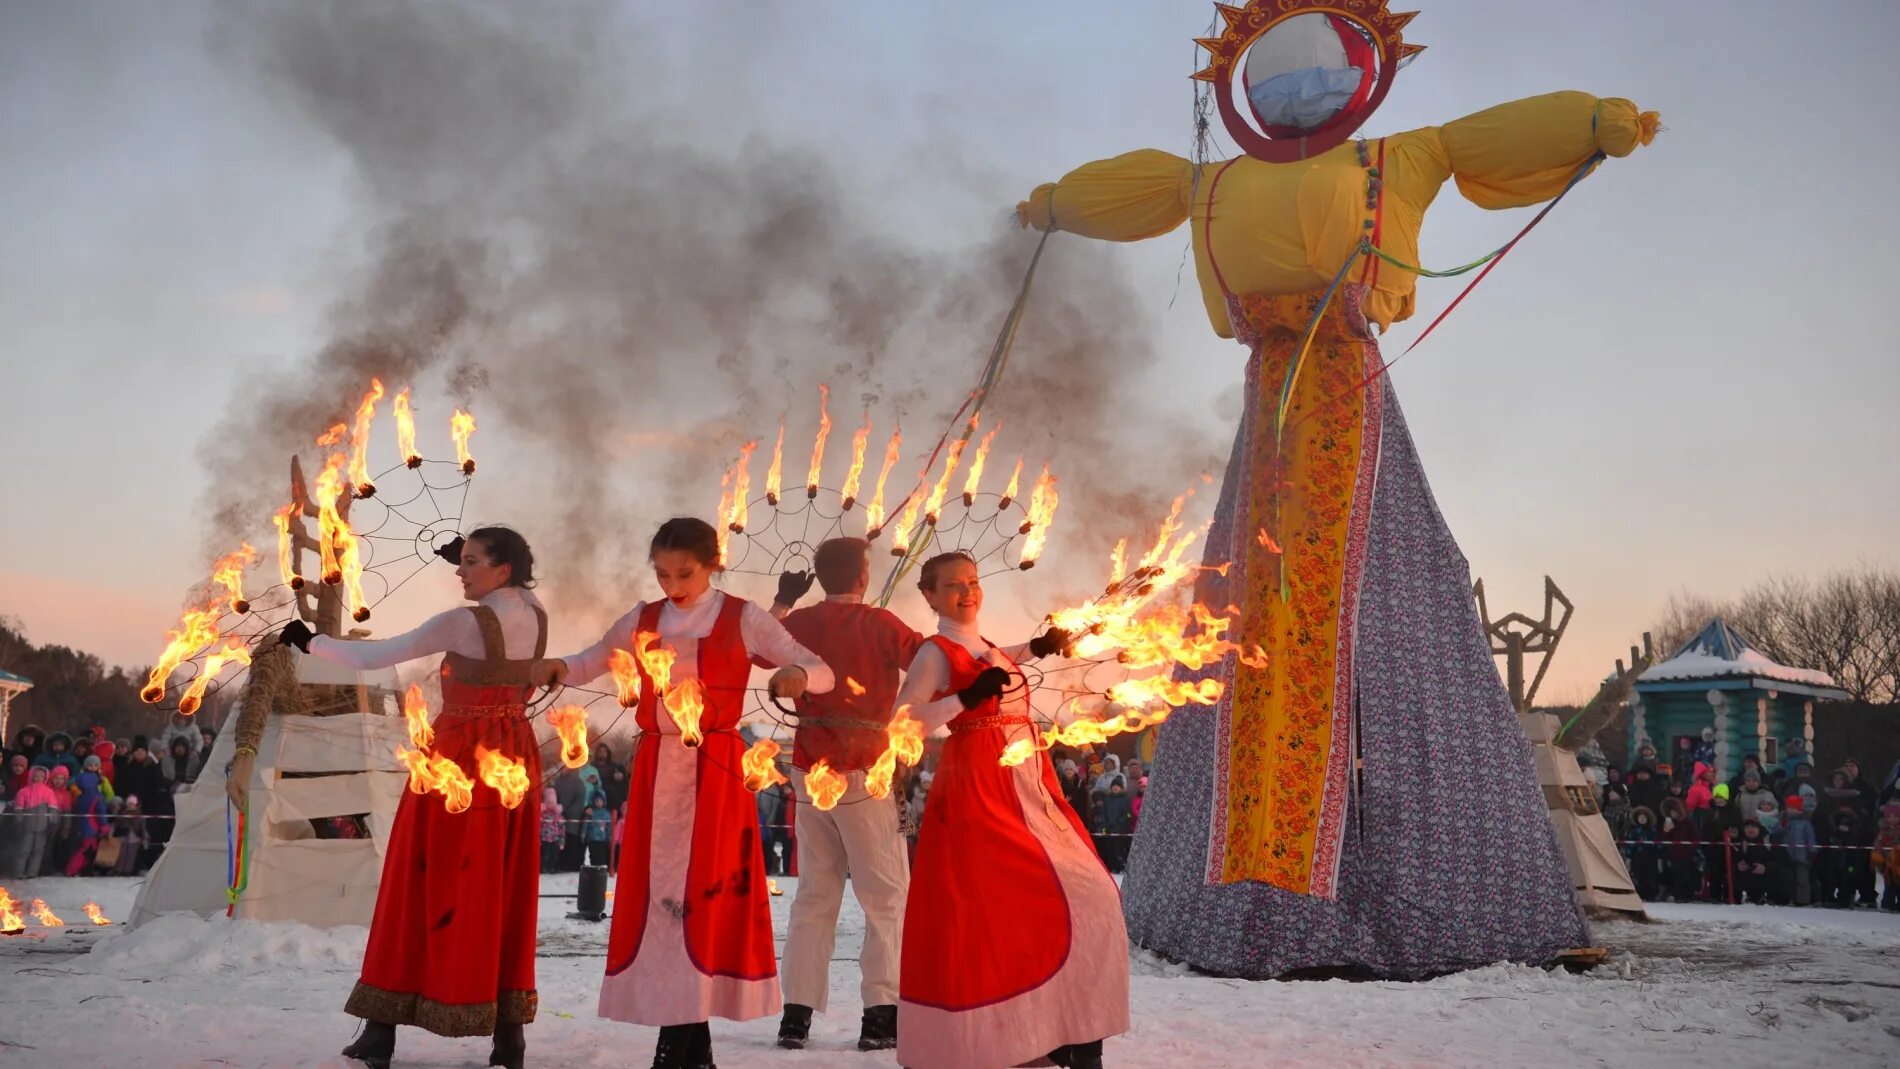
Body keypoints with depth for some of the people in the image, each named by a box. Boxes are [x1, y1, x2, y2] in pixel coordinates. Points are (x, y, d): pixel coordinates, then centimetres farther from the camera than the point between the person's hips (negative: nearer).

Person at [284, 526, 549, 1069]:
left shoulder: (463, 623, -16)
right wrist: (471, 559, 24)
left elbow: (374, 657, -12)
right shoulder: (535, 615, 2)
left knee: (422, 886, 4)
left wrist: (310, 641, 1)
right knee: (504, 894, 9)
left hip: (459, 759, -6)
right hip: (515, 759, 6)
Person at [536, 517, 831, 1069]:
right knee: (660, 893, 3)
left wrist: (797, 676, -26)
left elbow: (822, 671, -2)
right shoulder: (642, 620, 9)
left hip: (715, 770, -3)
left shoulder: (744, 619, -1)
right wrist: (557, 667, -1)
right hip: (656, 770, 4)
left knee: (702, 893, -5)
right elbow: (591, 662, 21)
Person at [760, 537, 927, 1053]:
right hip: (862, 772, -5)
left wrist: (782, 602, 33)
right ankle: (880, 1016, -3)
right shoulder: (878, 623, -8)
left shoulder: (801, 623, 7)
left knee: (815, 894, 12)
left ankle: (796, 1014, 10)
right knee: (886, 894, 2)